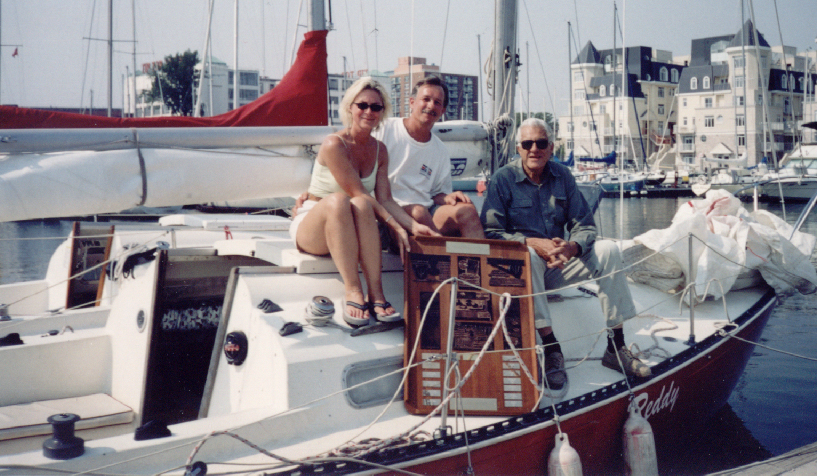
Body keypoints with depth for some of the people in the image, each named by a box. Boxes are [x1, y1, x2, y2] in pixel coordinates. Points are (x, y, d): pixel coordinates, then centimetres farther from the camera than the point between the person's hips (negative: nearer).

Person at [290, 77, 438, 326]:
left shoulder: (379, 150, 7)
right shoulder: (334, 144, -14)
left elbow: (385, 199, -1)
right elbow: (359, 193, -19)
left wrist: (413, 225, -17)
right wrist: (396, 227, -24)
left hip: (344, 230, 5)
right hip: (311, 225, -5)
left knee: (361, 207, -32)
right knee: (338, 200, -39)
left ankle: (376, 293, -37)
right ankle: (352, 290, -42)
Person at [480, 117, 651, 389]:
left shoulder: (563, 177, 7)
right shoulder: (503, 180, -5)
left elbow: (585, 225, 4)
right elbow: (490, 233, -14)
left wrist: (572, 247, -20)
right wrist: (534, 243, -27)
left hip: (558, 267, 4)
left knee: (608, 250, -16)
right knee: (528, 255, -37)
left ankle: (616, 348, -14)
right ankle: (551, 350, -38)